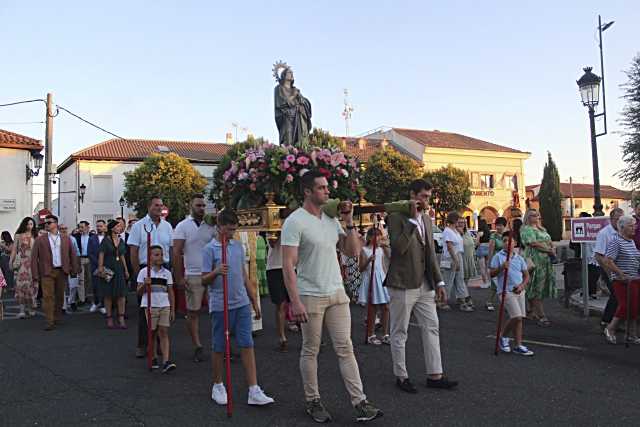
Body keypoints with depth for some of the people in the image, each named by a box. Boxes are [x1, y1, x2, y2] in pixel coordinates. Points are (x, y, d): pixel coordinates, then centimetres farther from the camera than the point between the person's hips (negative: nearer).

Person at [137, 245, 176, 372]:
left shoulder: (167, 273, 8)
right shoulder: (144, 272, 0)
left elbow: (171, 292, 11)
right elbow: (139, 292, 0)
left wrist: (173, 310, 7)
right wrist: (144, 284, -21)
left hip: (165, 306, 2)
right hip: (150, 306, -2)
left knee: (164, 332, -5)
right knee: (153, 333, 6)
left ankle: (166, 361, -11)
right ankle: (153, 358, 21)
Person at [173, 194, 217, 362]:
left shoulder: (210, 226, 9)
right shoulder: (183, 226, 0)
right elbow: (177, 253, -3)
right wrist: (179, 277, -8)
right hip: (192, 276, -2)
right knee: (193, 312, 3)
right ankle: (198, 347, 11)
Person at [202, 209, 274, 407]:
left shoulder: (238, 246, 10)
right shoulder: (210, 249, -5)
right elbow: (204, 281, -5)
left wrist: (254, 301, 17)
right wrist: (216, 272, -25)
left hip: (242, 303, 4)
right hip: (220, 305, -4)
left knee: (247, 345, 1)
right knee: (219, 348, 8)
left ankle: (254, 391, 3)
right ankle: (218, 386, 26)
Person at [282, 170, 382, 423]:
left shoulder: (331, 219, 9)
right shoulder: (295, 221, -12)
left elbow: (353, 252, 12)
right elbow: (288, 265, -16)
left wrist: (349, 223, 0)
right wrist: (295, 302, -21)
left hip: (337, 294, 6)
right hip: (310, 297, -6)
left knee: (345, 349, 6)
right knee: (311, 351, 8)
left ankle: (360, 403, 9)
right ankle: (312, 401, 23)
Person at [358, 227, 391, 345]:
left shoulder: (381, 249, 12)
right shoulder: (364, 250, -6)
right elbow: (361, 269, -8)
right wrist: (368, 260, -22)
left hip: (381, 279, 6)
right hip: (370, 279, -5)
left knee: (385, 308, 3)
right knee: (373, 309, 0)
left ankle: (385, 335, 13)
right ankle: (371, 335, 12)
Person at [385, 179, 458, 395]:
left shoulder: (426, 219, 12)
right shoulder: (396, 217, -11)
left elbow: (431, 253, 16)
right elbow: (399, 247, -25)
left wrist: (439, 281, 12)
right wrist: (413, 219, -21)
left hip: (424, 285, 8)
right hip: (402, 285, -7)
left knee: (431, 328, 10)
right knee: (399, 333, 6)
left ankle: (435, 375, 20)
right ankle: (401, 376, 19)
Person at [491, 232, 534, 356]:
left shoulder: (519, 258, 11)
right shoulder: (498, 257, -1)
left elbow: (526, 275, 14)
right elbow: (491, 274, -4)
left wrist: (522, 285, -4)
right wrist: (501, 267, -21)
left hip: (519, 291, 5)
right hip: (506, 291, -5)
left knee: (520, 318, 5)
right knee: (517, 316, -14)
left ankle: (518, 346, 15)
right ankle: (503, 336, 10)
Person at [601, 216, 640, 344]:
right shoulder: (615, 241, -13)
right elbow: (607, 261, -21)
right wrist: (621, 274, -20)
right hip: (622, 281, -8)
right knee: (625, 306, -9)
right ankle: (610, 329, 8)